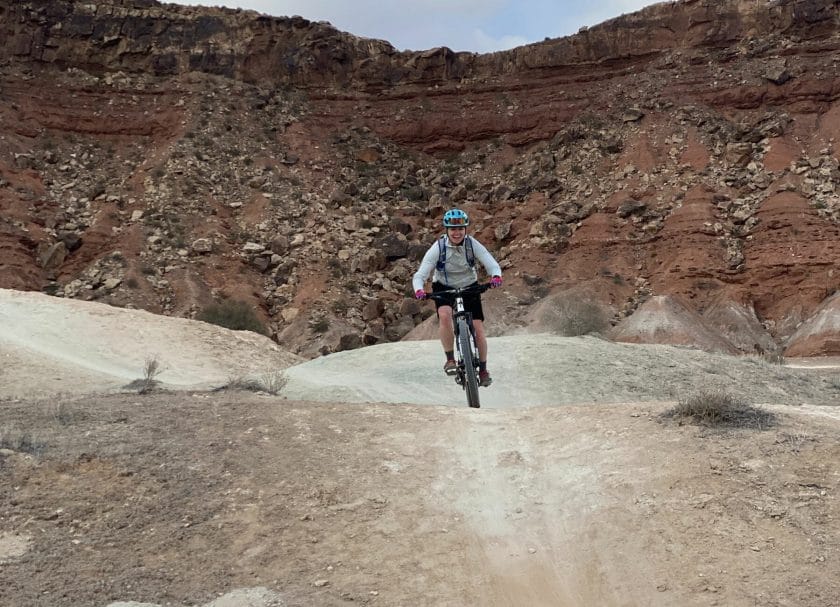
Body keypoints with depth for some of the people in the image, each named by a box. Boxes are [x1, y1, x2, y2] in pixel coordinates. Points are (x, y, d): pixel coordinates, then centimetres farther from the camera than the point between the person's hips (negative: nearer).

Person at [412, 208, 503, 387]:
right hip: (443, 287, -1)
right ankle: (450, 359, -15)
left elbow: (492, 264, -27)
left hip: (469, 287, 1)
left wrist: (496, 276, -50)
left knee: (478, 329, -7)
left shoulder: (472, 244, -21)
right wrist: (419, 290, -48)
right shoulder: (438, 248, -23)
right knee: (444, 315, -32)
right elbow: (420, 275, -27)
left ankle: (483, 370, 16)